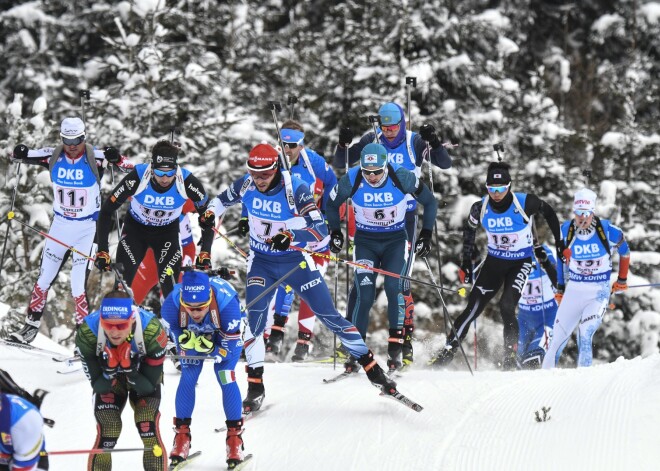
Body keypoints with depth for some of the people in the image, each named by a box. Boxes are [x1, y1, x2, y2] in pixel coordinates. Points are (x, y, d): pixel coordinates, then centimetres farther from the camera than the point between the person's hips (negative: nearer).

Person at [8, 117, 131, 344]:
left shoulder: (95, 158, -16)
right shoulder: (54, 156, -7)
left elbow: (130, 167, -20)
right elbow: (28, 155, 7)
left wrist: (116, 159, -42)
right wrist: (20, 153, -16)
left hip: (87, 228, -4)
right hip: (60, 225, 4)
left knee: (79, 284, -10)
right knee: (44, 278, 9)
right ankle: (31, 326, 21)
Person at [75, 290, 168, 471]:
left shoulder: (152, 332, -36)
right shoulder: (87, 333, -32)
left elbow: (149, 387, -25)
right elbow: (98, 387, -21)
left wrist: (129, 368, -41)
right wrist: (109, 369, -40)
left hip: (143, 376, -1)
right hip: (108, 381, 1)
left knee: (149, 430, -19)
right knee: (106, 434, -14)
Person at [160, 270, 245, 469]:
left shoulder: (227, 303, -43)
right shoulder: (172, 305, -37)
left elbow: (230, 348, -29)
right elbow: (176, 334, -19)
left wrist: (210, 350, -45)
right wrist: (186, 342, -41)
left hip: (226, 334, -2)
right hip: (191, 334, 2)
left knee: (226, 378, -15)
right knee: (188, 378, -10)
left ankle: (235, 437, -3)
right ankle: (181, 436, 4)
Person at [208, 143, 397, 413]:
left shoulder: (294, 189, -24)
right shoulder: (245, 186, -12)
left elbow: (320, 231, -33)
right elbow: (223, 200, 13)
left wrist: (291, 237, -49)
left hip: (295, 260, -2)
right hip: (261, 261, 2)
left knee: (329, 316, -1)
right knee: (255, 318, -13)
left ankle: (373, 369, 9)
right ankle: (255, 387, -3)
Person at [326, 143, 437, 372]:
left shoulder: (402, 177, -20)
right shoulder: (351, 180, -17)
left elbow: (429, 202, -3)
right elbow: (332, 204, 3)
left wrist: (426, 234, -5)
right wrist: (335, 233, -3)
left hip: (396, 241, -1)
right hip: (365, 241, 1)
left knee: (394, 288, -17)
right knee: (364, 293, -14)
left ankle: (396, 348, -7)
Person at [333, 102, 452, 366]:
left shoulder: (414, 142, -3)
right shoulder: (371, 141, 1)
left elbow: (445, 164, -10)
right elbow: (340, 164, 2)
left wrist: (434, 143, -27)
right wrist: (343, 145, -18)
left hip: (405, 218, -2)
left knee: (401, 282, -8)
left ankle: (406, 341, 0)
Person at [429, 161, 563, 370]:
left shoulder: (525, 203, -21)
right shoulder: (481, 208, -12)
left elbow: (548, 212, -1)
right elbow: (469, 229, 9)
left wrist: (559, 242, 1)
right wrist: (466, 261, 6)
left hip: (520, 263, -3)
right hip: (494, 261, 3)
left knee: (506, 307, -21)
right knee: (473, 308, -5)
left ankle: (510, 358, -10)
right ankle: (448, 350, 3)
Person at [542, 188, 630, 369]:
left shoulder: (607, 230, -15)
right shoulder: (566, 230, -5)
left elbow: (624, 250, 5)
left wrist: (622, 279, 15)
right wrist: (560, 288, 16)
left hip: (599, 292, -3)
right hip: (574, 289, 3)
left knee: (585, 335, -22)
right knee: (558, 336, 3)